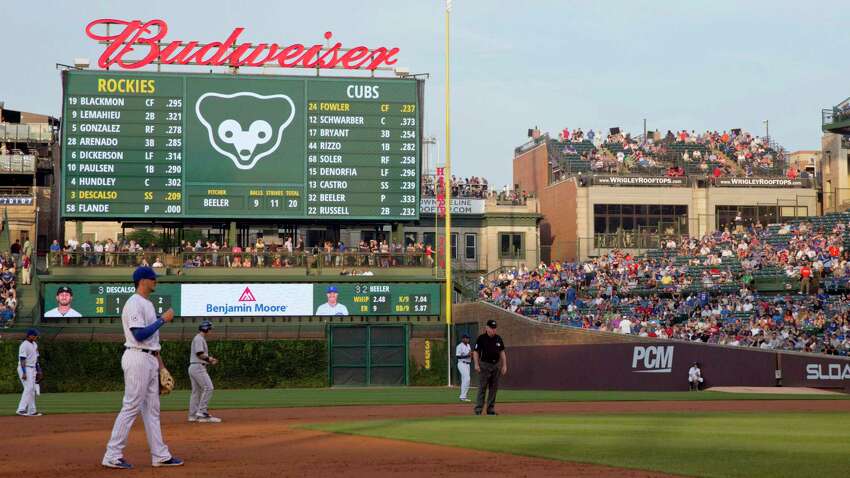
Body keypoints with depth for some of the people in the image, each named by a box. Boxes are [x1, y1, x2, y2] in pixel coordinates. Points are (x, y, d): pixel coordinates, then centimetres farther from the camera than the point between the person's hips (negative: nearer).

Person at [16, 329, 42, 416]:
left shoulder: (35, 345, 14)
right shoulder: (24, 345, -15)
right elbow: (22, 359, -19)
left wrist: (38, 371, 18)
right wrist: (24, 373, -25)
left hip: (32, 369, 9)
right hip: (25, 369, -9)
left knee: (32, 390, 9)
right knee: (29, 388, -18)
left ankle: (31, 411, 12)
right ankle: (21, 409, -21)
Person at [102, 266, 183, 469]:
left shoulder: (148, 304, 18)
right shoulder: (134, 304, -13)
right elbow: (139, 335, -22)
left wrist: (160, 363, 19)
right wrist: (163, 319, -16)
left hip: (150, 359, 10)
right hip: (137, 359, -10)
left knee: (151, 409, 10)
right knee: (131, 407, -9)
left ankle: (160, 455, 13)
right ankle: (112, 456, -6)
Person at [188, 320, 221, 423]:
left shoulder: (200, 339, 22)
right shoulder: (199, 339, -10)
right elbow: (200, 354, -20)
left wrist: (210, 360, 11)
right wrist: (210, 359, -8)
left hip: (193, 367, 11)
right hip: (198, 367, -11)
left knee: (196, 391, 10)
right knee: (208, 387, -15)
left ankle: (193, 415, 10)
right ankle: (202, 412, -19)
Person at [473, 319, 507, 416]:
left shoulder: (498, 339, 8)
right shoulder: (481, 338, -6)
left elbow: (502, 352, 12)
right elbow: (475, 352, -5)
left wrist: (504, 365, 6)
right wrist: (476, 364, -14)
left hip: (496, 365, 5)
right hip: (485, 365, -5)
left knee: (494, 388, 7)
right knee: (482, 388, -7)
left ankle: (491, 409, 14)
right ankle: (478, 409, -6)